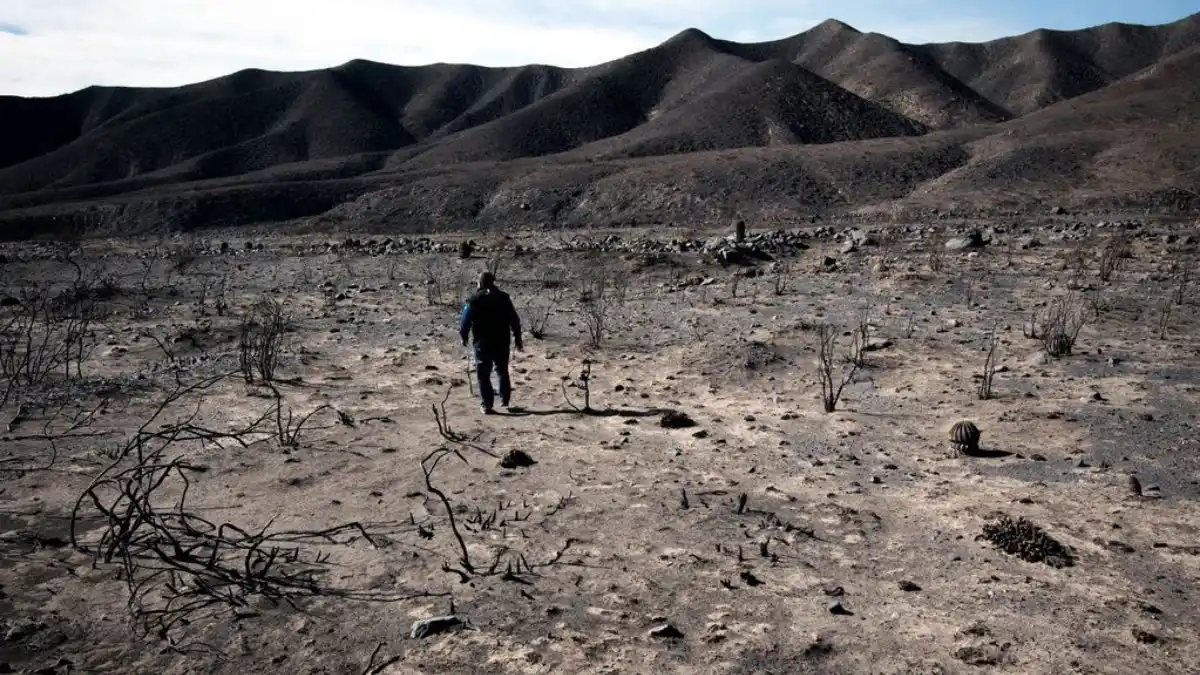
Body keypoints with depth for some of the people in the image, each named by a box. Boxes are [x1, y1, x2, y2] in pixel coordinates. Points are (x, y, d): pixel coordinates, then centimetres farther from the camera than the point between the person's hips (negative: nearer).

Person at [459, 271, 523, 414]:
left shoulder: (474, 299, -5)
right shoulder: (504, 298, 4)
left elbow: (466, 320, -6)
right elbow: (515, 320, 4)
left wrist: (464, 336, 9)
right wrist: (517, 338, 10)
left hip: (482, 342, -3)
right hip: (502, 341, 3)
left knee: (483, 373, 2)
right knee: (502, 370, 21)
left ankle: (487, 404, -3)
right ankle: (505, 399, 24)